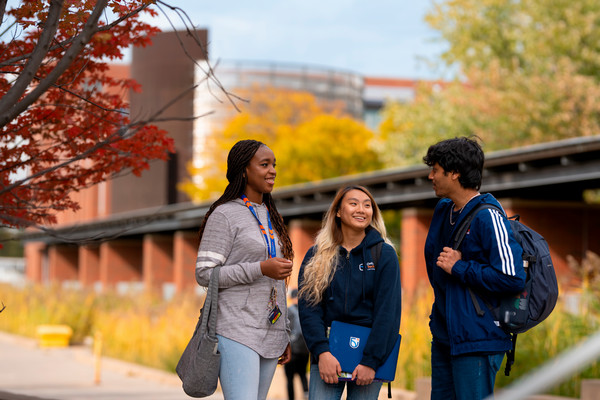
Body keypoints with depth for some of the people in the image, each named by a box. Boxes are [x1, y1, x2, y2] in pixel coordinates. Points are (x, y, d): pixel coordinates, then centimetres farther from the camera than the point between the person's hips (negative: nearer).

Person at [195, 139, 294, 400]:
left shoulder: (271, 218, 19)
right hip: (236, 331, -7)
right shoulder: (224, 215, -4)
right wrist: (261, 269, -16)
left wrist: (284, 335, 20)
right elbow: (204, 274, -10)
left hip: (270, 334, 7)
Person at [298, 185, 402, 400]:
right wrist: (322, 352, -14)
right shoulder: (316, 256, 7)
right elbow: (308, 308, 0)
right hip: (326, 352, 1)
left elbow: (388, 312, -4)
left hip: (369, 352, -1)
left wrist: (371, 361, -11)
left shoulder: (384, 255, 2)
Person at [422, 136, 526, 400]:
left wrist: (459, 268, -17)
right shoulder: (443, 210, 11)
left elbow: (512, 278, -25)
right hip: (443, 336, 9)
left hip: (476, 339, -9)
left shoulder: (488, 218, -17)